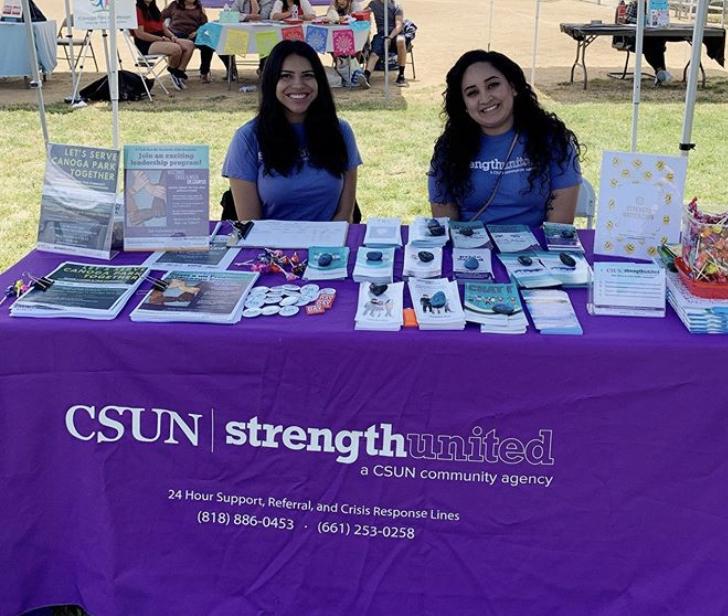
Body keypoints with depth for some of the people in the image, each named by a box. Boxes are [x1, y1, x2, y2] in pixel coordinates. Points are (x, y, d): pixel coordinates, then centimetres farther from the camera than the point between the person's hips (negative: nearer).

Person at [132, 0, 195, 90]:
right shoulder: (137, 10, -8)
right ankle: (173, 72, -3)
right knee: (176, 48, -32)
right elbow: (140, 34, -17)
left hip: (161, 40, 9)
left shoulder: (154, 8, 18)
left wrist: (173, 36, -3)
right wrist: (162, 38, -17)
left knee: (190, 45, -9)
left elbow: (164, 28, 19)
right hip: (147, 43, -9)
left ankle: (179, 73, -12)